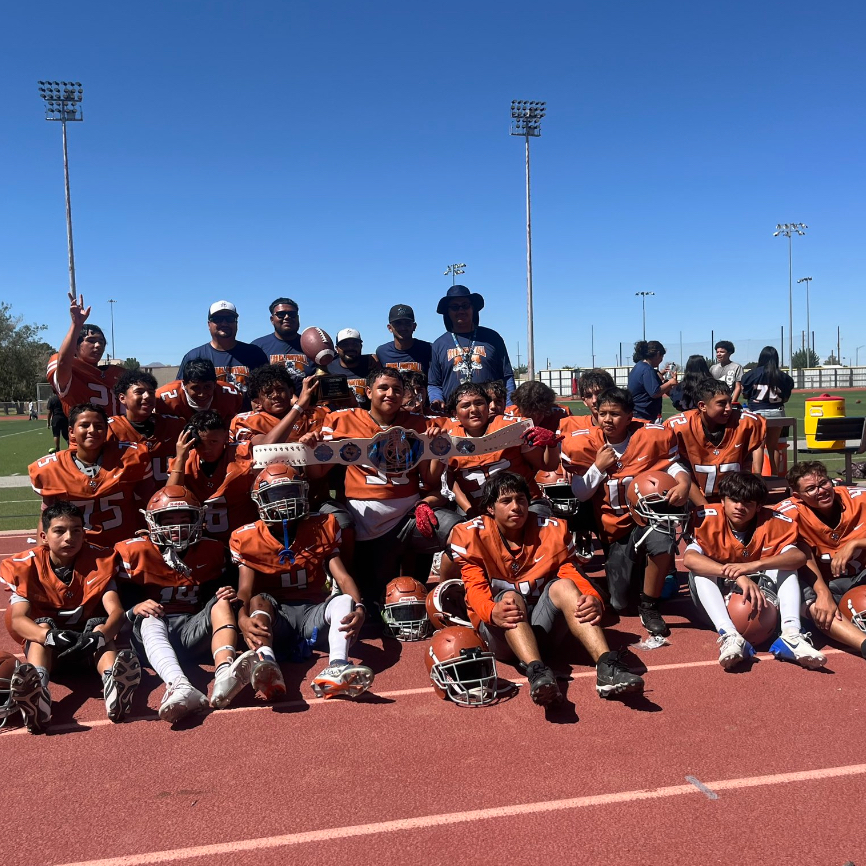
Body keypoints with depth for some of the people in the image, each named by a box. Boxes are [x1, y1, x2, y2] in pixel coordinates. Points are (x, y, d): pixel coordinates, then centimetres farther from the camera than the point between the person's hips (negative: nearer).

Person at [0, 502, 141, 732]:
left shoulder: (97, 561, -7)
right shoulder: (28, 566, -7)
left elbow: (116, 611, -20)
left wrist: (98, 635, -43)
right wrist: (50, 636, -43)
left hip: (87, 642, 0)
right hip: (46, 644, 0)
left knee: (99, 626, -31)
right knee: (43, 625, -30)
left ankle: (113, 682, -63)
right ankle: (36, 690, -62)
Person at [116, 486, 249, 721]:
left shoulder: (211, 551, 15)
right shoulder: (135, 552, 6)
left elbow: (215, 590, 16)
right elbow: (120, 598, 1)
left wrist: (227, 594, -9)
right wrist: (136, 608, -22)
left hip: (193, 629, 2)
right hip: (153, 626, -2)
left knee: (221, 602, -25)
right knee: (150, 619, -36)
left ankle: (224, 674, -55)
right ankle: (180, 688, -67)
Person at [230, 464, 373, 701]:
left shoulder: (321, 529, 6)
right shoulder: (249, 539, 2)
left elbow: (342, 577, -5)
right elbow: (245, 591, -10)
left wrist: (358, 608, -27)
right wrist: (243, 619, -35)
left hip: (314, 612, 1)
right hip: (274, 617, -1)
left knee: (344, 601, -29)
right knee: (260, 600, -32)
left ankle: (337, 667, -58)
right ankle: (267, 665, -62)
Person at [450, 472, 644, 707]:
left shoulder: (552, 530, 3)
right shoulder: (471, 535, -4)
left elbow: (573, 574, -8)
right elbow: (475, 587, -14)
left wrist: (594, 600, -32)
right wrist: (492, 612, -38)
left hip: (542, 625, 2)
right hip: (499, 630, -2)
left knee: (562, 585, -26)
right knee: (510, 596, -32)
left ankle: (607, 667, -43)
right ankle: (537, 673, -56)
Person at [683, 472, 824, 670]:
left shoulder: (771, 522, -14)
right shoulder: (708, 519, -19)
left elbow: (799, 556, -29)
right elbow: (689, 558, -35)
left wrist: (754, 566, -45)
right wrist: (737, 576, -46)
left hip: (759, 594, 2)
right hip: (718, 597, -1)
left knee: (785, 566, -18)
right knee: (700, 570, -29)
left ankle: (791, 633, -36)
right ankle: (728, 635, -45)